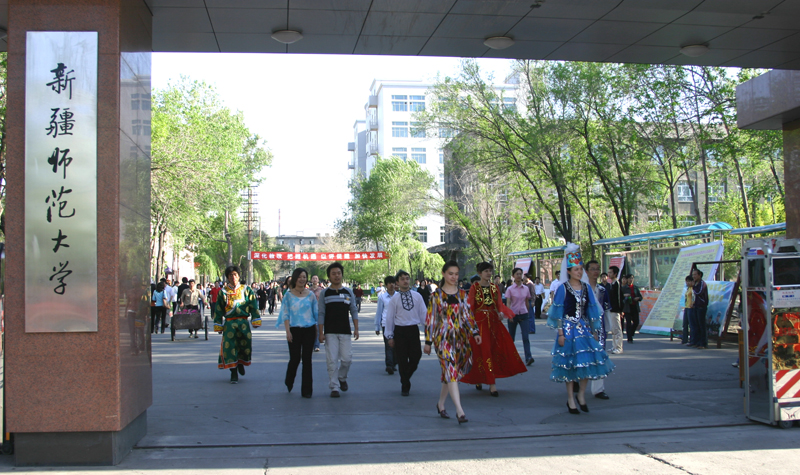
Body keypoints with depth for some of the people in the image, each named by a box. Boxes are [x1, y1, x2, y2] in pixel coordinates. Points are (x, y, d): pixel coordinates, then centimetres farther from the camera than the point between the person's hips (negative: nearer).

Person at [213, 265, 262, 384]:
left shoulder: (246, 290, 6)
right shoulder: (223, 291, 6)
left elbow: (254, 306, 6)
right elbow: (218, 310, 8)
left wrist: (255, 320, 0)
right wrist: (218, 325, 4)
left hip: (243, 323, 0)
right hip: (229, 324, 0)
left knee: (245, 345, 0)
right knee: (230, 347, -6)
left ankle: (241, 364, 30)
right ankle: (233, 373, 3)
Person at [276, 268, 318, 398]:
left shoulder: (310, 295, 7)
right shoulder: (289, 295, 2)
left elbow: (316, 313, 11)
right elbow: (285, 314, 1)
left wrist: (317, 329, 7)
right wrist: (288, 331, -9)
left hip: (309, 330, 1)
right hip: (295, 330, -1)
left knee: (307, 359, 0)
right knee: (295, 358, -1)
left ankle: (306, 390, 6)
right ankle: (289, 382, 29)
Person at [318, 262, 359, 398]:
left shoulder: (348, 292, 8)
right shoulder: (325, 293, 3)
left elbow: (354, 311, 9)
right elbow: (321, 314, 2)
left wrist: (356, 328, 1)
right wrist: (321, 333, -3)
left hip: (345, 331, 1)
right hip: (330, 333, -1)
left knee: (347, 358, -3)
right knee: (332, 360, -4)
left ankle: (342, 378, 25)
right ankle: (334, 387, 5)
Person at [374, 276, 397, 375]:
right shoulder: (382, 297, 3)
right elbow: (379, 312, 7)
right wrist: (377, 326, 7)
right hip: (386, 323, -3)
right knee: (388, 345, -10)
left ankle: (393, 364, 20)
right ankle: (389, 365, -16)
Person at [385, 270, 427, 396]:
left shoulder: (417, 296, 4)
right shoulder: (394, 299, 0)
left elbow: (423, 313, 7)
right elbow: (390, 317, 3)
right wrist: (390, 336, 2)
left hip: (414, 330, 2)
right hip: (400, 331, -1)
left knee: (416, 356, 1)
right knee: (402, 360, 2)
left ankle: (406, 377, 30)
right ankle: (405, 386, 16)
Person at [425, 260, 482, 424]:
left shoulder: (462, 294, 9)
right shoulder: (436, 295, -1)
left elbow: (468, 315, 11)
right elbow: (430, 319, 0)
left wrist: (475, 332, -1)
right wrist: (428, 341, 0)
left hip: (460, 337, 4)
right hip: (443, 338, -4)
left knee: (449, 374, 11)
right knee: (451, 372, -12)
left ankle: (440, 404, 29)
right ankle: (460, 411, -15)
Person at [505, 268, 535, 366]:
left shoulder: (526, 289, 5)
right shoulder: (510, 289, -4)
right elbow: (508, 303, -12)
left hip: (523, 314, 2)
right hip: (513, 315, -1)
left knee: (526, 337, -11)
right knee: (511, 337, 10)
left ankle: (528, 358, -20)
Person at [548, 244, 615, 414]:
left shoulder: (586, 288, 7)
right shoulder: (563, 288, -6)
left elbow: (591, 311, 11)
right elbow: (558, 313, -6)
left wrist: (594, 331, 8)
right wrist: (560, 333, -11)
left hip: (584, 328, 4)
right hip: (568, 328, -4)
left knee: (587, 360, -2)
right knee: (569, 363, 0)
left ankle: (581, 395, 16)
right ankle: (570, 399, 10)